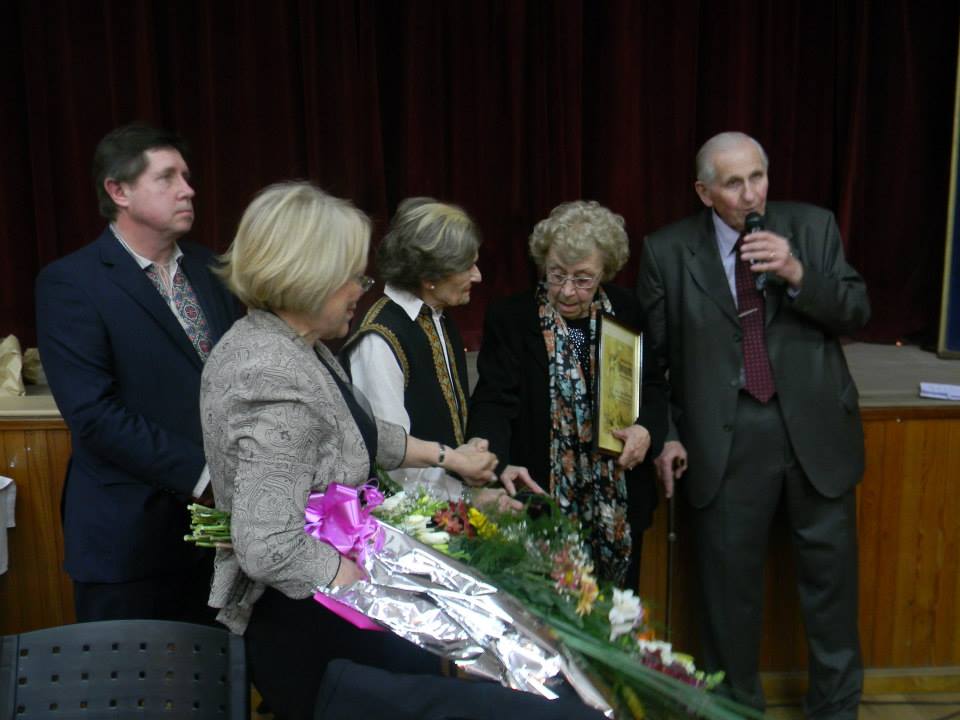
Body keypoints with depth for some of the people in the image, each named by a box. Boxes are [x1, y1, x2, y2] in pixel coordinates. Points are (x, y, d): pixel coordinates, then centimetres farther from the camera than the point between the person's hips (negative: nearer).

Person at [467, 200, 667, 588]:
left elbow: (654, 385, 11)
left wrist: (647, 428, -10)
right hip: (541, 505, -3)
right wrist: (496, 465, -34)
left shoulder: (626, 312, 2)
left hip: (620, 506, 4)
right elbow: (493, 402, -16)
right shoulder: (509, 319, -9)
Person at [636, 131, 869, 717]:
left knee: (831, 573, 13)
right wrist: (665, 434, -2)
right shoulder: (668, 251, -2)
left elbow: (857, 313, 0)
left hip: (816, 429, 2)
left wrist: (798, 274, -16)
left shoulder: (813, 227, 2)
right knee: (730, 581, 10)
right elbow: (651, 354, 2)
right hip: (726, 441, -1)